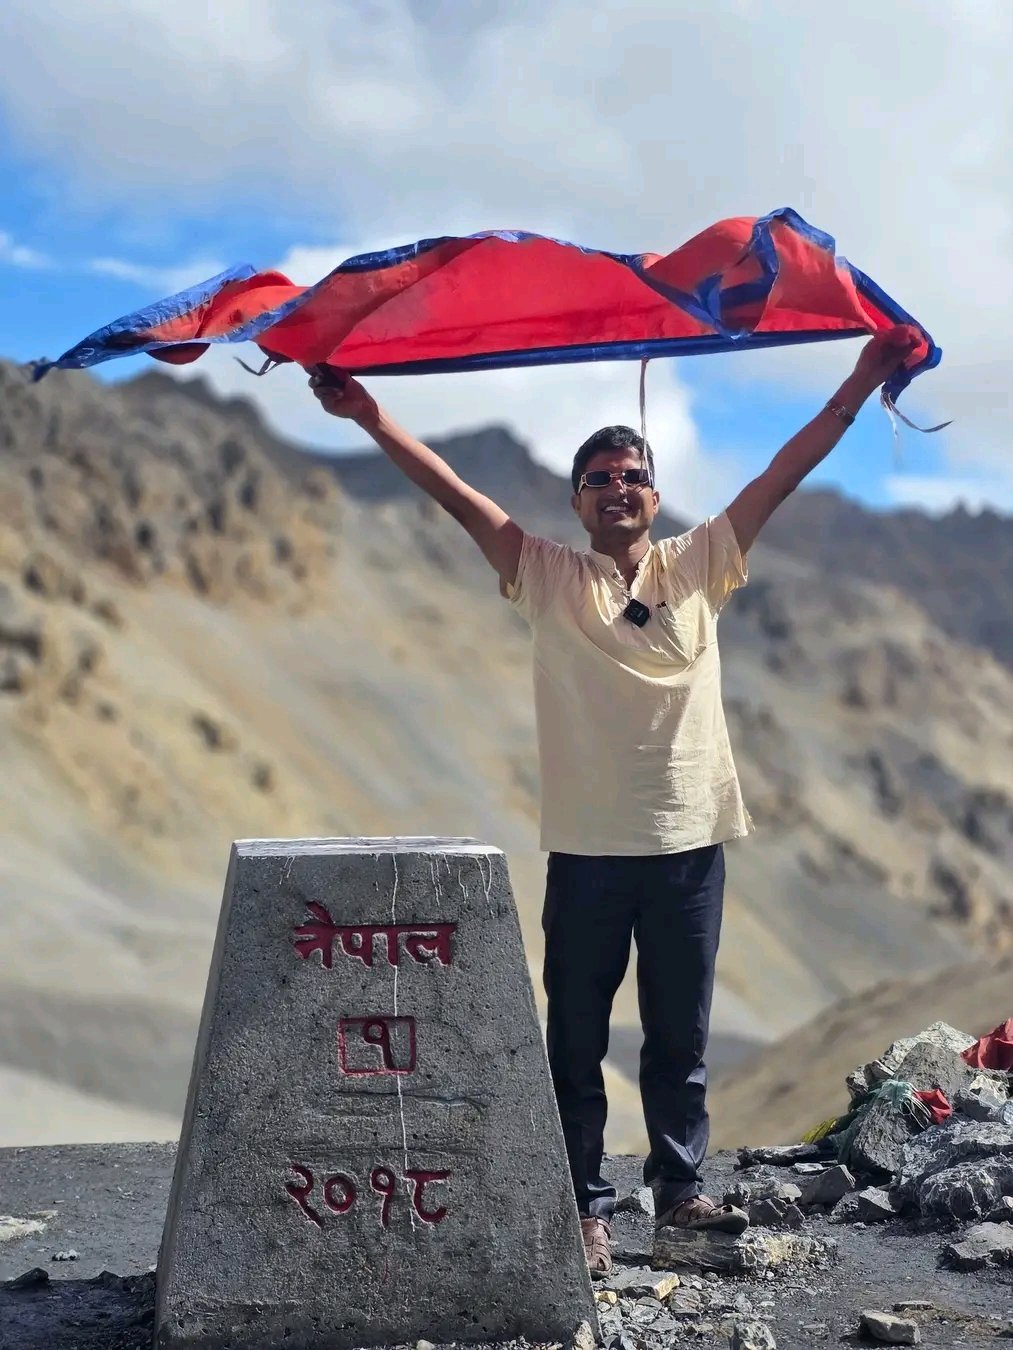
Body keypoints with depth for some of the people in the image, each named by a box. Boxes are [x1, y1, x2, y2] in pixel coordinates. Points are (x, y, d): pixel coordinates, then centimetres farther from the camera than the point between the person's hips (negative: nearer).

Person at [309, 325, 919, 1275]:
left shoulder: (698, 566, 6)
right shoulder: (547, 577, 2)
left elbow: (782, 475, 4)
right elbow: (452, 492, -4)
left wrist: (860, 385, 1)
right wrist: (369, 417, -11)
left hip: (689, 840, 2)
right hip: (588, 847, -1)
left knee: (681, 1037, 13)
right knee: (578, 1041, 5)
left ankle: (679, 1187, 27)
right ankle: (586, 1208, 15)